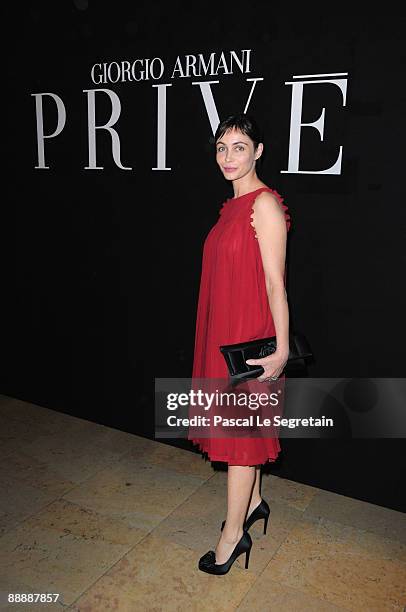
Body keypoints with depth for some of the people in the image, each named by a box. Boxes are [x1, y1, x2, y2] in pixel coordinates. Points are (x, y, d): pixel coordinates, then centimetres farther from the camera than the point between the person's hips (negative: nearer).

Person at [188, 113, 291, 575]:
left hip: (249, 333, -8)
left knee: (241, 428, 3)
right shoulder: (234, 204, 11)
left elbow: (274, 281, -19)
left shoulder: (265, 203, -15)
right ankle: (254, 501, 39)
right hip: (224, 329, 9)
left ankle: (233, 533, 19)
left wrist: (282, 349, -20)